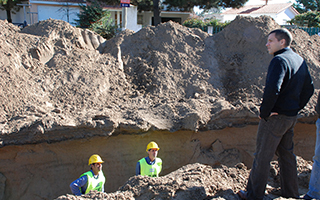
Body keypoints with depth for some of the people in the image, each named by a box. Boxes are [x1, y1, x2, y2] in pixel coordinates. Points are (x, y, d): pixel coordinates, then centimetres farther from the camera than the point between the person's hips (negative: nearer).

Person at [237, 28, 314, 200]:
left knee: (262, 156, 3)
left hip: (275, 117, -9)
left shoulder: (280, 60, -19)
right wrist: (296, 108, 14)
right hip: (291, 118, 9)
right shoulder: (300, 60, 10)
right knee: (286, 154, 20)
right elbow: (308, 89, 16)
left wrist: (264, 113, -20)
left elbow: (272, 89, -32)